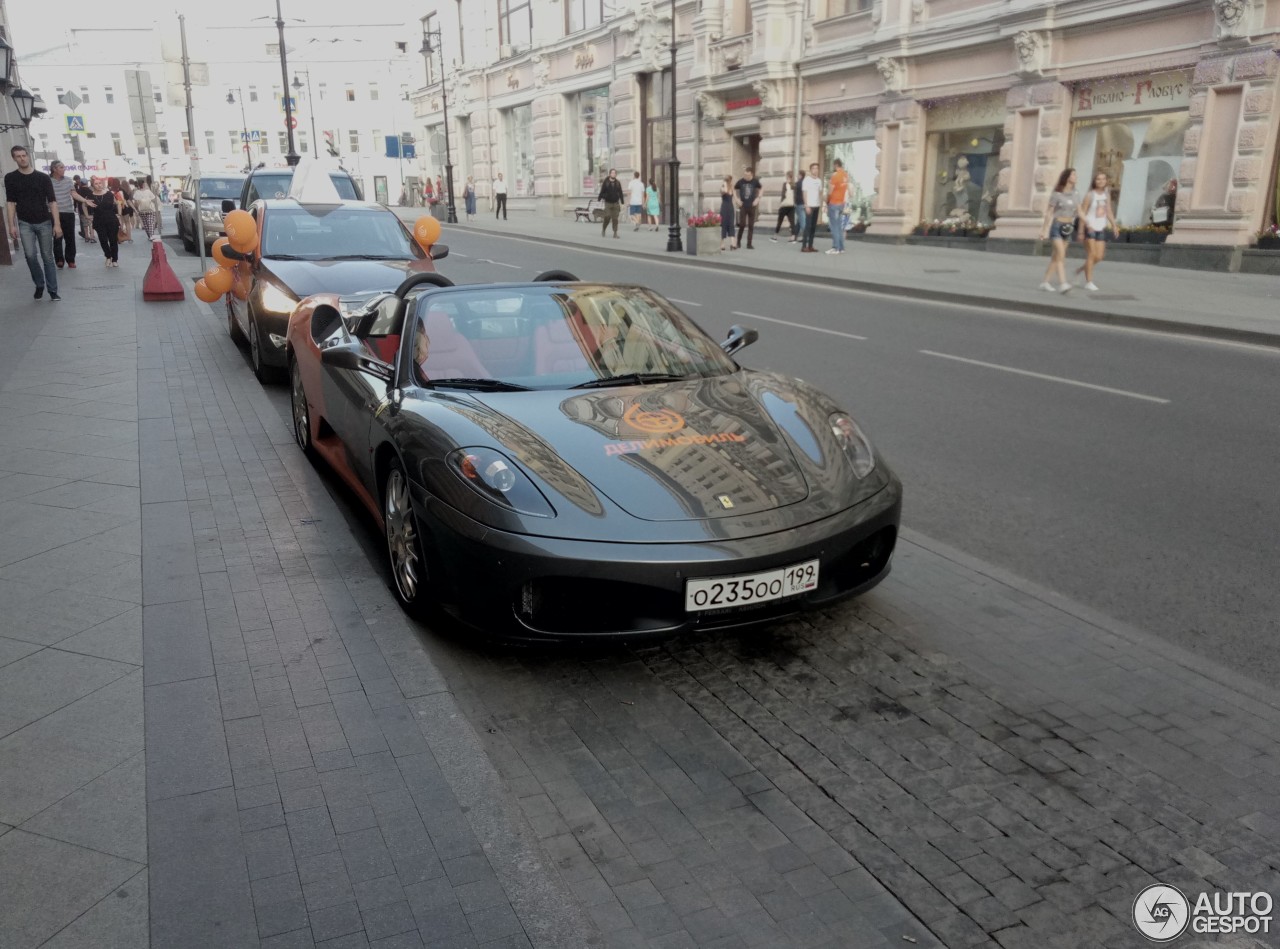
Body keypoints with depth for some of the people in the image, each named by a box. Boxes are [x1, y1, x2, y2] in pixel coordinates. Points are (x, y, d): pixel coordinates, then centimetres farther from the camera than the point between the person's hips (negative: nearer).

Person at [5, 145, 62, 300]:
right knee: (30, 255, -11)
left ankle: (53, 290, 7)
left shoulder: (43, 177, -2)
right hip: (25, 223, 0)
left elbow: (52, 201, -3)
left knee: (47, 257, 3)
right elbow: (10, 202, 3)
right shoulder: (10, 178, 1)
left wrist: (57, 224, -10)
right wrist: (12, 225, -4)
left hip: (44, 222, 0)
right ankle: (39, 284, 10)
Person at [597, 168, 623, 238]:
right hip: (608, 203, -2)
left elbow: (620, 193, 11)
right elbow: (602, 192, 0)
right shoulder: (605, 182, -1)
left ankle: (615, 233, 0)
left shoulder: (618, 183, 7)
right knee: (607, 217, -10)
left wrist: (622, 203, 8)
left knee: (615, 218, -2)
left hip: (616, 203, 2)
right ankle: (603, 230, 11)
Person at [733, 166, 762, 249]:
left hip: (752, 206, 1)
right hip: (743, 206, -1)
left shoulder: (755, 181, -4)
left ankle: (749, 244, 8)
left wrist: (758, 198, 3)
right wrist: (737, 199, 1)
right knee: (742, 224, -7)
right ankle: (738, 241, 14)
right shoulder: (740, 181, -6)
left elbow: (762, 188, 12)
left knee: (751, 225, 2)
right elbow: (733, 189, 9)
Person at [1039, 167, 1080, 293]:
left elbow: (1079, 212, 7)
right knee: (1061, 255, -18)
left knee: (1056, 256, 8)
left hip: (1067, 227, 6)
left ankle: (1045, 282, 16)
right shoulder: (1056, 194, -7)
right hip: (1056, 226, -6)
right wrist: (1045, 230, -7)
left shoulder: (1075, 195, 9)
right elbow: (1049, 213, -6)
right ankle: (1062, 284, -25)